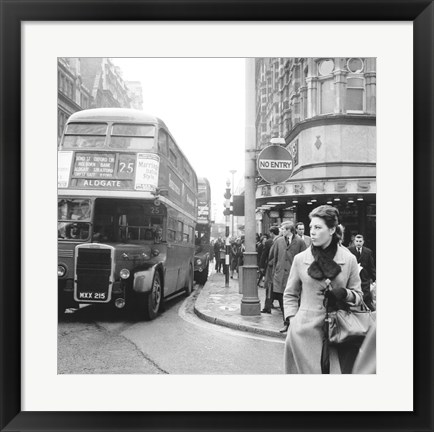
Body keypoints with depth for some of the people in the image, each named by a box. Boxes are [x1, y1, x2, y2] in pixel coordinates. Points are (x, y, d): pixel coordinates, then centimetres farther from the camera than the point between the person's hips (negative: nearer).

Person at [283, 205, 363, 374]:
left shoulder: (349, 259, 1)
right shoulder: (300, 259, 1)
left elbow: (358, 295, 9)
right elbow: (290, 295, 11)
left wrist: (345, 294, -11)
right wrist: (292, 320, 0)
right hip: (305, 329, 0)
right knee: (308, 370, 4)